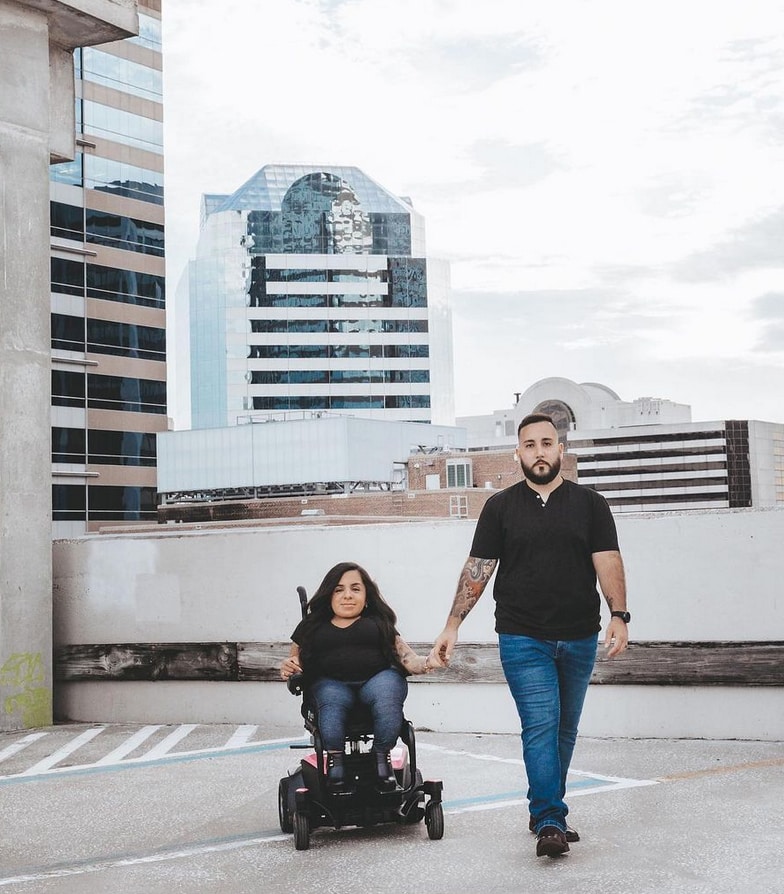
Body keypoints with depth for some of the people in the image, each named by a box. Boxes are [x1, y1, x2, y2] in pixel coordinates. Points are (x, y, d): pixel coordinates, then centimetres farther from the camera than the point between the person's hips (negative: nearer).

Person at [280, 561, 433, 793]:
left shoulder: (379, 623, 23)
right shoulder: (312, 626, 25)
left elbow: (406, 656, 9)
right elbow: (294, 664, 21)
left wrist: (427, 663, -13)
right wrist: (287, 669, -4)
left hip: (377, 678, 0)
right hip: (330, 682, 0)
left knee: (386, 695, -36)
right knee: (332, 701, -38)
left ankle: (382, 756, -20)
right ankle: (335, 759, -23)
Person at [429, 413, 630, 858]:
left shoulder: (590, 504, 7)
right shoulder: (501, 507, 5)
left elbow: (608, 561, -1)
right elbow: (477, 569, 5)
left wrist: (619, 615, -14)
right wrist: (452, 626, -1)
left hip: (579, 638, 2)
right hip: (523, 638, -2)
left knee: (565, 730, 10)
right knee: (540, 727, -11)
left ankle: (546, 811, 23)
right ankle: (550, 822, -13)